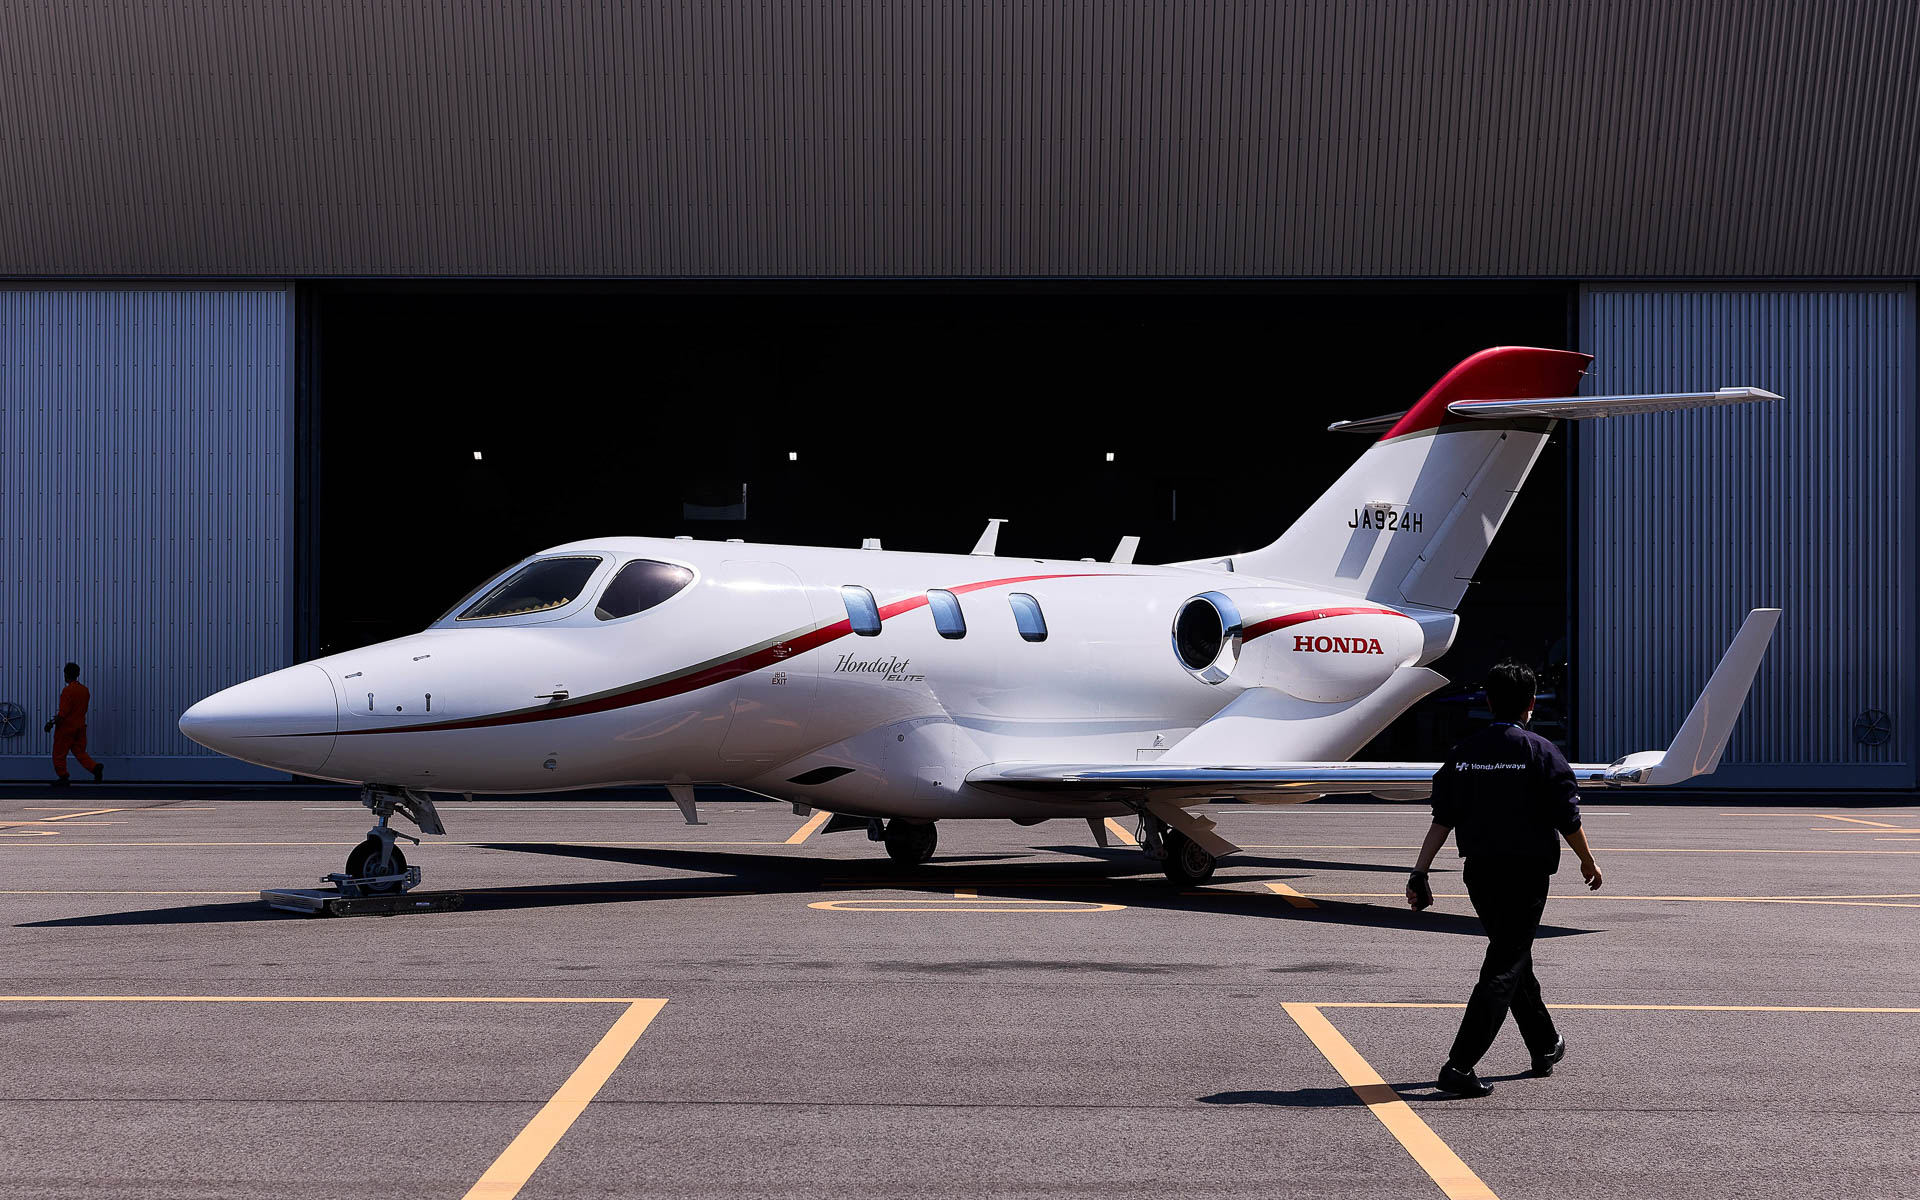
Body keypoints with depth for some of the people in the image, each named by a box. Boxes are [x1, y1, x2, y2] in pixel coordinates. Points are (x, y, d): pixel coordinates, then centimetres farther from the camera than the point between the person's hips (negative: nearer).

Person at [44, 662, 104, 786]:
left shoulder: (67, 690, -17)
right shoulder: (84, 690, 7)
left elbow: (63, 712, -21)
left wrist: (52, 723, -10)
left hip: (66, 728, -7)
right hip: (80, 727, 7)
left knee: (59, 753, 8)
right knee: (80, 752, 10)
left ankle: (63, 778, 12)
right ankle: (96, 768, -12)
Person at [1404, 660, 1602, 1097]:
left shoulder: (1463, 754, 4)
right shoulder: (1541, 752, -9)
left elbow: (1442, 819, -1)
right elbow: (1568, 820, -6)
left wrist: (1420, 873, 0)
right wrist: (1588, 863, 10)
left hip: (1480, 874, 6)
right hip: (1525, 876, -6)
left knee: (1515, 959, 22)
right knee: (1503, 970, -5)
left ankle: (1546, 1047, 37)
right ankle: (1459, 1067, -15)